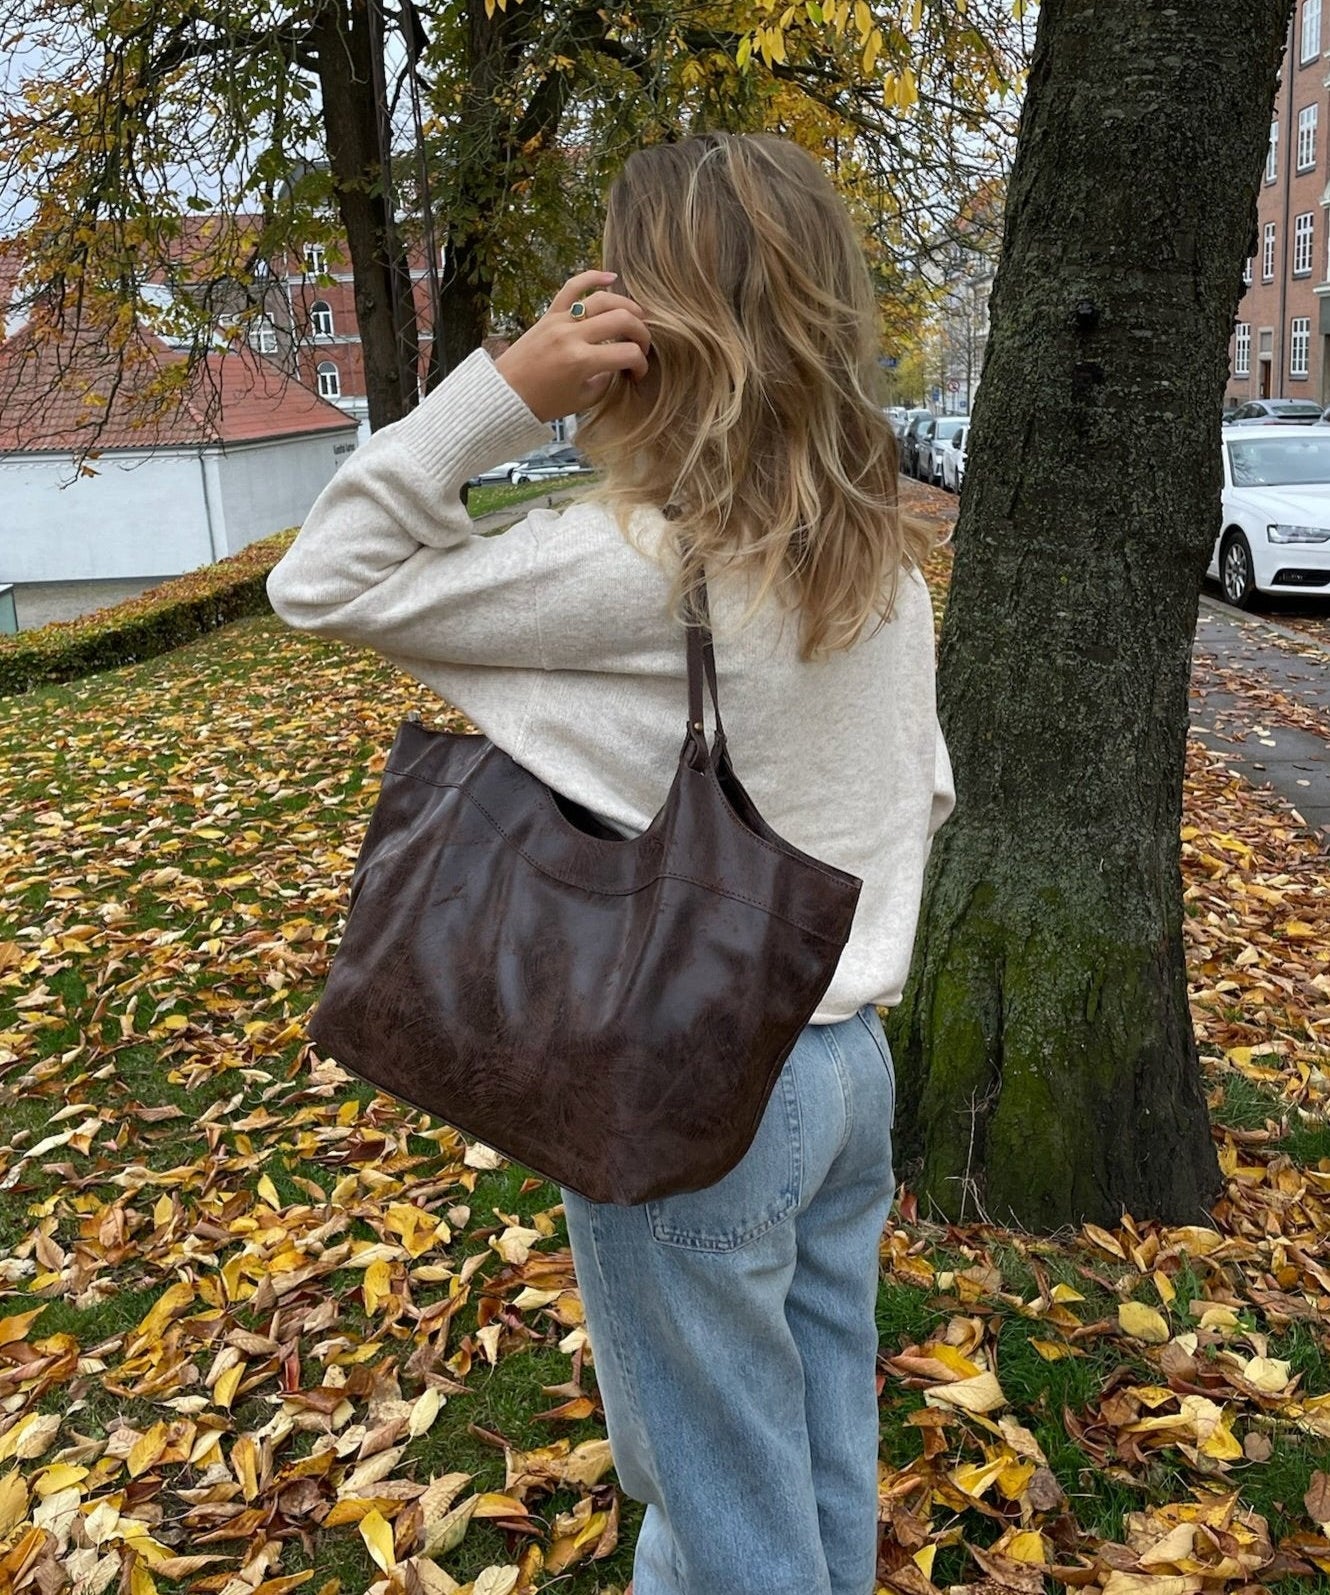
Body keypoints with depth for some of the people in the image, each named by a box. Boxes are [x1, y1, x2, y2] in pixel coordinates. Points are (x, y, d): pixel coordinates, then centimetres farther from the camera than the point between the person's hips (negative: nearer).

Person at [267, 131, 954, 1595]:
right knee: (830, 1464, 26)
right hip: (849, 1059, 8)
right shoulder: (888, 561, 0)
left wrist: (505, 389, -23)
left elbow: (320, 583, -17)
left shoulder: (633, 565, -24)